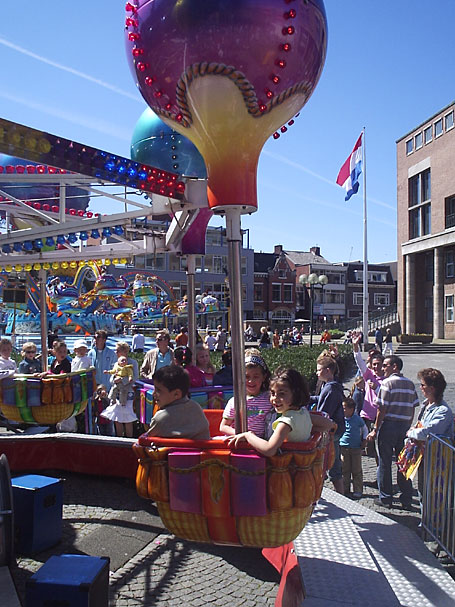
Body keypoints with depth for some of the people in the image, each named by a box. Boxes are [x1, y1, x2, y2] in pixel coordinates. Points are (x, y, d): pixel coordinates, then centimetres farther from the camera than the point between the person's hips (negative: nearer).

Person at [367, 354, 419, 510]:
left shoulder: (388, 383, -11)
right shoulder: (410, 384, 8)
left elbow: (382, 409, -13)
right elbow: (413, 409, 9)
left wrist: (375, 430, -7)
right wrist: (407, 427, 17)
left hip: (388, 426, -6)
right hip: (404, 427, 6)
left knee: (385, 463, 5)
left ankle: (385, 498, 12)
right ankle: (406, 500, 15)